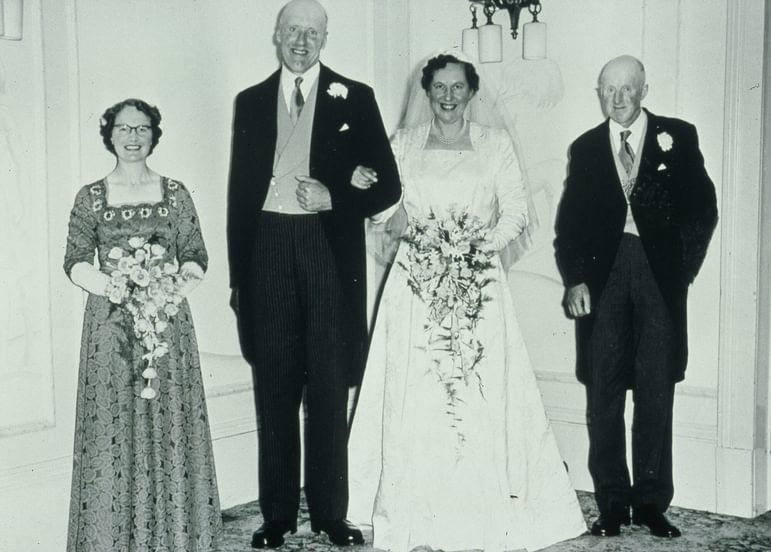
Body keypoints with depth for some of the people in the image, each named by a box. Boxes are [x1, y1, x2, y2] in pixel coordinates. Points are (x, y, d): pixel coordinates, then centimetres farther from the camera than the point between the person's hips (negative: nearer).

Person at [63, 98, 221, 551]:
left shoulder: (175, 193, 7)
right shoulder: (91, 198, 7)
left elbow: (196, 258, 5)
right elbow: (75, 262, 2)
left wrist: (176, 287, -13)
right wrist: (109, 285, -16)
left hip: (166, 322, 0)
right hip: (111, 325, 0)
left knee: (170, 426, 1)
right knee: (112, 429, 0)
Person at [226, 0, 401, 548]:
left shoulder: (355, 98, 6)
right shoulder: (251, 101, 12)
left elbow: (388, 184, 4)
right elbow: (240, 190, 12)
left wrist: (335, 197, -13)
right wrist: (237, 273, 8)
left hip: (329, 247, -2)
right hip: (268, 246, 2)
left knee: (329, 385, 3)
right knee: (274, 385, 5)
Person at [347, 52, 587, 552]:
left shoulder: (496, 143, 8)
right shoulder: (405, 142, 12)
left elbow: (516, 210, 2)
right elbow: (384, 209, 7)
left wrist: (482, 244, -13)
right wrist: (364, 186, -13)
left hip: (478, 282, -1)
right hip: (416, 282, 1)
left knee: (480, 394, -3)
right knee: (414, 397, -1)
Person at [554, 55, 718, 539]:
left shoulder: (678, 137, 7)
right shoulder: (586, 148, 11)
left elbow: (702, 205, 6)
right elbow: (570, 220, 10)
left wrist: (685, 264, -1)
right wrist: (574, 278, -1)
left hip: (660, 272, -1)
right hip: (602, 274, 1)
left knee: (656, 391, 2)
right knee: (604, 393, 2)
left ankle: (652, 502, 10)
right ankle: (612, 503, 9)